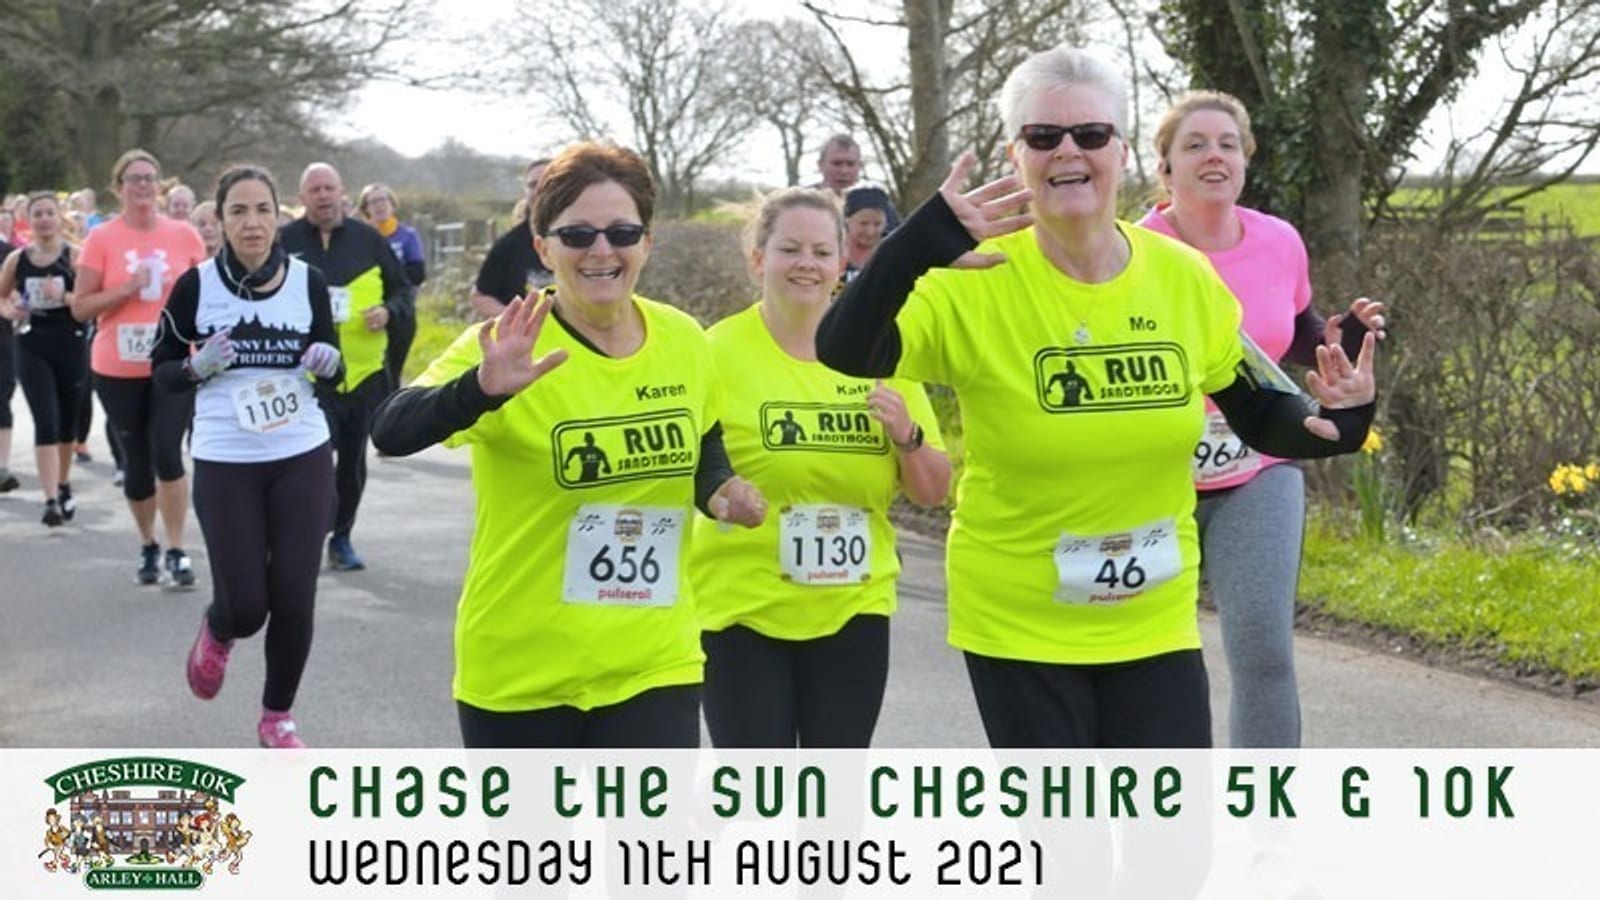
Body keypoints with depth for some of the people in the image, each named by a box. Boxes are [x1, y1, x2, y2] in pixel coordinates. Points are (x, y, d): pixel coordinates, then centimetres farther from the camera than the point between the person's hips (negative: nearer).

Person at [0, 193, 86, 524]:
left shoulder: (74, 255, -4)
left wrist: (64, 296, -23)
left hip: (70, 346, 0)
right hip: (32, 348, 0)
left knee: (67, 422, 14)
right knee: (45, 422, -11)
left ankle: (63, 485, 36)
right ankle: (51, 500, -14)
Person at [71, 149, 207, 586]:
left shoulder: (184, 235, 1)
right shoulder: (101, 239, -4)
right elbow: (80, 307, -5)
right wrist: (126, 289, -17)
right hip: (118, 369, 0)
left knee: (167, 454, -13)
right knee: (136, 462, 9)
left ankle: (176, 550, -4)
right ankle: (148, 546, 27)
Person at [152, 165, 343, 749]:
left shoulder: (308, 282, -2)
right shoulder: (196, 285, -7)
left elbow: (331, 365, 9)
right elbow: (162, 370, 2)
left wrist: (328, 363, -13)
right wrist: (197, 367, -19)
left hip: (303, 458, 2)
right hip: (224, 465, -2)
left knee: (294, 600, 2)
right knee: (246, 606, -4)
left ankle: (277, 717, 24)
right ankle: (216, 632, 35)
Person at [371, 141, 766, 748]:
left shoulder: (683, 341, 1)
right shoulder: (509, 350, -14)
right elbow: (391, 434, -28)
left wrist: (722, 490, -2)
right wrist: (483, 388, -46)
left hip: (653, 667, 3)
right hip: (520, 670, -2)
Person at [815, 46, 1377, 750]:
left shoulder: (1185, 278, -4)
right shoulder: (976, 283, -14)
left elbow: (1259, 417, 7)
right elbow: (844, 353, -27)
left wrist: (1334, 423, -14)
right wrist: (920, 244, -40)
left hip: (1156, 623, 3)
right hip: (1016, 626, -3)